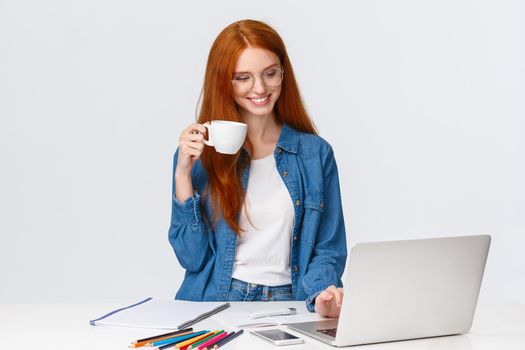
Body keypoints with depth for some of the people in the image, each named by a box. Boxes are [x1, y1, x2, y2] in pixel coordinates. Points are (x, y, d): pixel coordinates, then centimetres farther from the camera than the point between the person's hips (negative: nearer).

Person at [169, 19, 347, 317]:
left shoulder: (315, 154, 7)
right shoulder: (199, 151, 5)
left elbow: (327, 250, 7)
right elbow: (192, 257, 0)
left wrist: (322, 294, -14)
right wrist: (183, 174, -9)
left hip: (287, 303, 2)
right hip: (214, 303, -2)